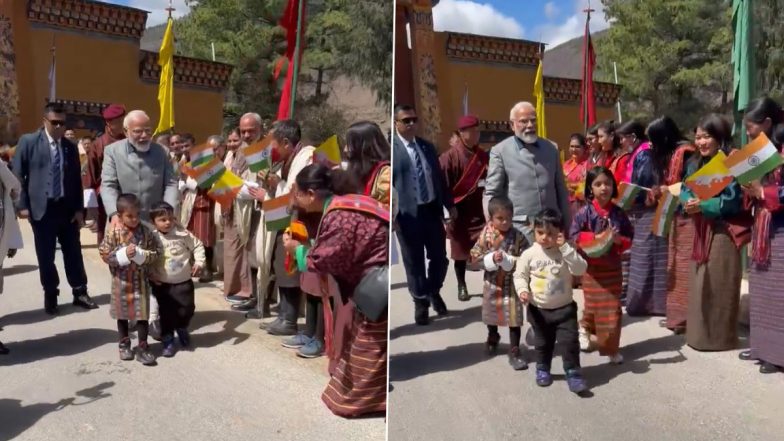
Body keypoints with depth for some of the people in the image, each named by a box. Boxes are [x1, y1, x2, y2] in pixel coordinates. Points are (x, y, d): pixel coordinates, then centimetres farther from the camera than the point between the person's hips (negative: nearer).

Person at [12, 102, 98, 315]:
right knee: (46, 255, 6)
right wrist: (22, 205, -8)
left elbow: (76, 180, 8)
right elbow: (18, 175, -2)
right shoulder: (28, 142, -2)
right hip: (42, 208, -2)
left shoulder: (71, 147, 7)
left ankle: (80, 293, 18)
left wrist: (79, 209, 3)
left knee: (73, 252, 8)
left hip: (67, 207, 3)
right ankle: (50, 296, 20)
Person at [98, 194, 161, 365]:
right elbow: (104, 254, -10)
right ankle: (124, 344, 29)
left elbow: (156, 253, -3)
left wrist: (140, 254, -20)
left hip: (141, 279, 1)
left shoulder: (145, 232, -6)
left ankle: (142, 347, 12)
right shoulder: (114, 232, -10)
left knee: (142, 314, 4)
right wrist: (124, 254, -23)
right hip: (121, 280, -1)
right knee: (122, 314, 13)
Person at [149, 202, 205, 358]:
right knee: (166, 313, 4)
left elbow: (197, 246, 2)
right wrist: (151, 275, -11)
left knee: (187, 309, 6)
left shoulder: (182, 233, -6)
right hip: (163, 285, -1)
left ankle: (182, 329, 37)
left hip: (183, 282, 1)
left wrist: (199, 263, -7)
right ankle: (168, 341, 19)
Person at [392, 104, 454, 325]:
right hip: (408, 213, -5)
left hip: (432, 210, 5)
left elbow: (439, 177, 16)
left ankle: (434, 292, 39)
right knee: (414, 262, 8)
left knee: (439, 257, 12)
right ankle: (421, 302, 28)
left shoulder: (427, 146, 11)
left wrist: (450, 205, 16)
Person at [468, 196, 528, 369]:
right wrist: (492, 259, -23)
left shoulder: (518, 237, -12)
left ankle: (515, 352, 13)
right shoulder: (486, 236, -10)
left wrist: (508, 260, -24)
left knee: (514, 319, 0)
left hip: (512, 285, -2)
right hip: (492, 284, 2)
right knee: (492, 316, 22)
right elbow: (474, 260, -10)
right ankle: (492, 338, 50)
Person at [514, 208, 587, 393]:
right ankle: (542, 369, 37)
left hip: (564, 308, -1)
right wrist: (522, 290, -20)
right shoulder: (529, 254, -9)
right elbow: (520, 275, -1)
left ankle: (573, 373, 10)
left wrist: (565, 247, -27)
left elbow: (580, 269, -23)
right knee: (542, 343, 17)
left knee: (569, 342, -3)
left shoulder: (566, 252, -10)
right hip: (538, 309, 1)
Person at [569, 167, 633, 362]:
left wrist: (619, 240, -16)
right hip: (591, 266, -2)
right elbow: (574, 236, -11)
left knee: (613, 308, 5)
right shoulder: (584, 212, -8)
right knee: (594, 306, 4)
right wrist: (597, 238, -20)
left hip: (612, 266, 2)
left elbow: (629, 238, 5)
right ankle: (585, 327, 36)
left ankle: (612, 349, 16)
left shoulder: (618, 213, 0)